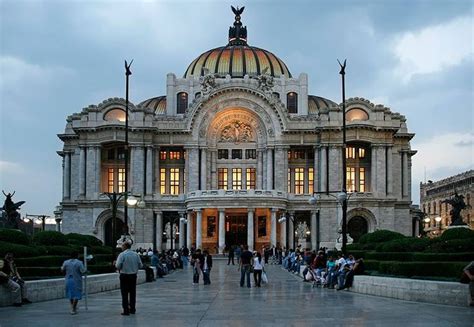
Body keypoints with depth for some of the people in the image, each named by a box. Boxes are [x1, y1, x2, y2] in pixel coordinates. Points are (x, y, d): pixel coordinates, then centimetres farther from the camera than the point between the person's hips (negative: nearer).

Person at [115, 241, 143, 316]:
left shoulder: (122, 254, -9)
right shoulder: (136, 254, 5)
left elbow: (118, 266, -16)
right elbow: (140, 265, 6)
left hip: (124, 276, -5)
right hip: (133, 275, 5)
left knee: (125, 293, -1)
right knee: (132, 293, 13)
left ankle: (126, 310, -3)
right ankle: (132, 309, 19)